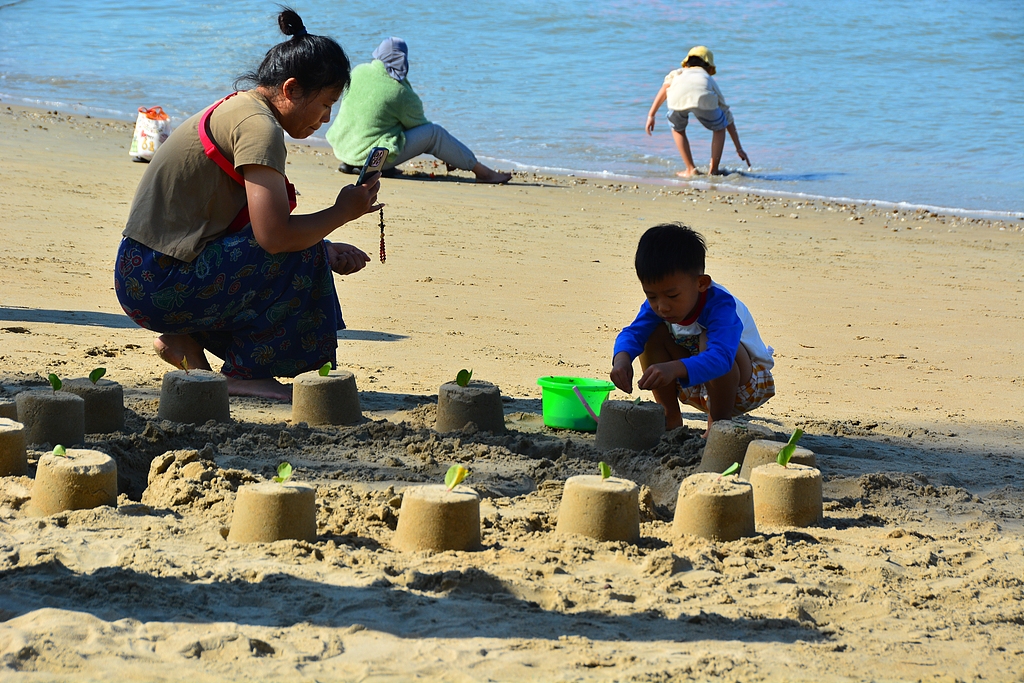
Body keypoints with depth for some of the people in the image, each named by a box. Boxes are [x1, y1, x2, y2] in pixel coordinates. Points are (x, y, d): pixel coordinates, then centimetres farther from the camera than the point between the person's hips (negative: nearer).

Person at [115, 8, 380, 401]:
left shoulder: (235, 110, 14)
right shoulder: (258, 126, -16)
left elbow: (259, 228, 19)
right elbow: (275, 236, -24)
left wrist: (326, 253, 11)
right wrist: (343, 212, -9)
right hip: (159, 284, -10)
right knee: (301, 256, -11)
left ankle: (185, 339, 13)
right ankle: (245, 373, -1)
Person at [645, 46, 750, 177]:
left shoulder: (678, 73, 41)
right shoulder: (710, 80, 42)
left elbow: (665, 87, 15)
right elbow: (728, 118, 44)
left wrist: (651, 115, 13)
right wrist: (739, 149, 50)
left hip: (678, 97, 0)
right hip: (704, 97, 0)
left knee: (677, 130, 32)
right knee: (719, 128, 30)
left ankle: (691, 170, 26)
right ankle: (713, 170, 28)